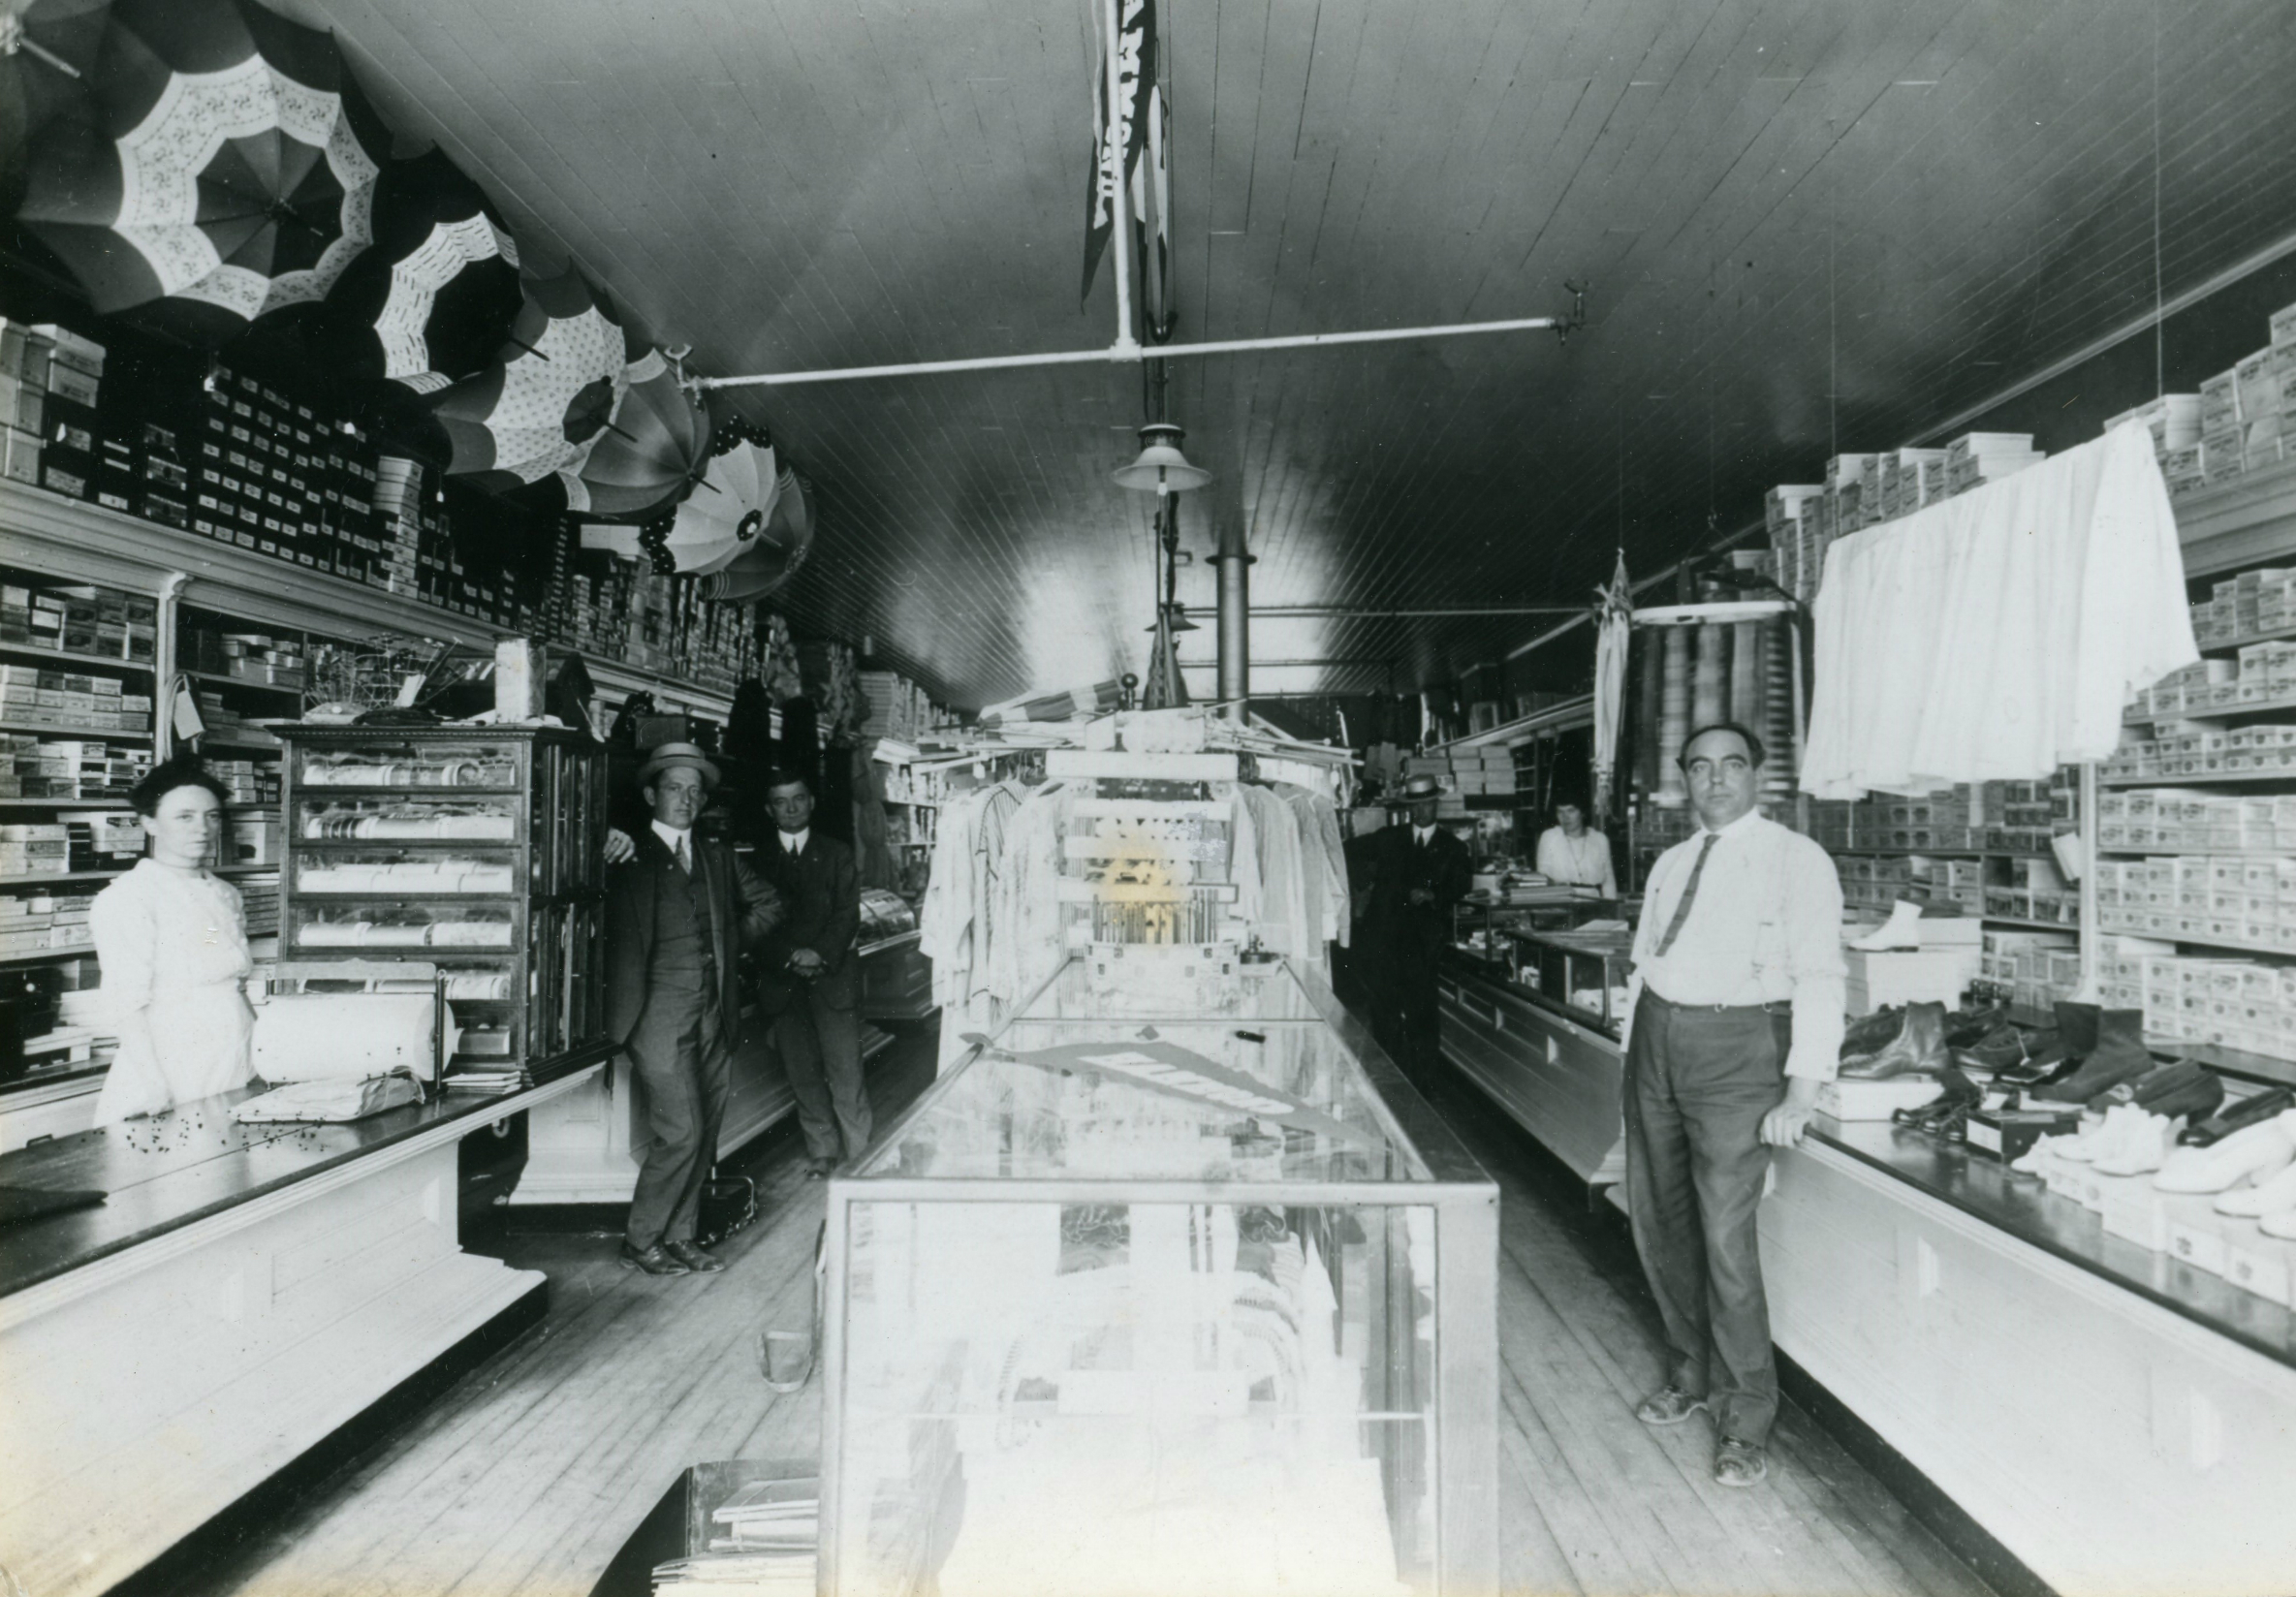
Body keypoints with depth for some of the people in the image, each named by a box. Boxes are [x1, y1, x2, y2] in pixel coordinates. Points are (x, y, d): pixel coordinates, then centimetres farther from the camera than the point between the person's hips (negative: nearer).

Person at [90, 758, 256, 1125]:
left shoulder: (226, 895, 13)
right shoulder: (126, 899, -6)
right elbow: (129, 1008, -12)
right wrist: (159, 1096, -19)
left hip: (239, 1075, 5)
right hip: (175, 1083, -5)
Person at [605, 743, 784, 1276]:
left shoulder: (717, 856, 14)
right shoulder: (631, 857, -3)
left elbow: (767, 902, 26)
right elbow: (623, 941, -11)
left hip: (713, 1014, 6)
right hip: (661, 1016, -6)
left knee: (706, 1131, 8)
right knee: (681, 1131, -7)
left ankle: (680, 1236, 22)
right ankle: (641, 1240, 11)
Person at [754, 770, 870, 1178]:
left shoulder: (836, 854, 9)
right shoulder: (758, 860, 10)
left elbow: (848, 915, 1)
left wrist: (821, 954, -14)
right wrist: (790, 958, -11)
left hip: (833, 977, -2)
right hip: (783, 982, 2)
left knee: (845, 1074, -5)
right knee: (803, 1076, 5)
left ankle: (859, 1157, 2)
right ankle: (822, 1156, 15)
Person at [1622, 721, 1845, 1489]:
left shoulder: (1797, 861, -5)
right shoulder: (1670, 864, 14)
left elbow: (1819, 978, -10)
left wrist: (1801, 1090, -15)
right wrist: (1636, 1052, 13)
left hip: (1737, 1047, -6)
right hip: (1657, 1038, 6)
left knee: (1724, 1234, -7)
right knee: (1658, 1223, 13)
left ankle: (1747, 1421, 10)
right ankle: (1691, 1374, 34)